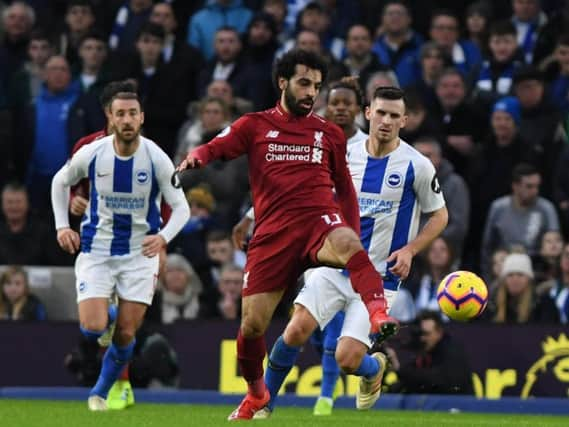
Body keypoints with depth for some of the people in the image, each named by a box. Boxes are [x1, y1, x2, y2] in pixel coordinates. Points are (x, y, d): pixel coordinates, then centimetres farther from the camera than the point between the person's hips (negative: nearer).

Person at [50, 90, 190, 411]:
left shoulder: (157, 159, -13)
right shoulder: (92, 154, -10)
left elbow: (181, 208, -7)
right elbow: (61, 182, 10)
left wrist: (163, 237, -26)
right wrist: (62, 225, 0)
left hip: (140, 253, 0)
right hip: (96, 250, 0)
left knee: (125, 335, -2)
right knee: (92, 330, -13)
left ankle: (100, 393, 22)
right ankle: (109, 316, 25)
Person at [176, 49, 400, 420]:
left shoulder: (330, 134, 16)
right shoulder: (255, 126, 11)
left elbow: (345, 189, 23)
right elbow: (217, 148, -3)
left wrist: (353, 237, 15)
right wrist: (196, 158, -26)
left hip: (318, 221, -1)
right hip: (273, 233, 1)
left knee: (346, 243, -39)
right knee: (252, 324, 0)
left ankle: (380, 315, -57)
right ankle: (255, 394, 26)